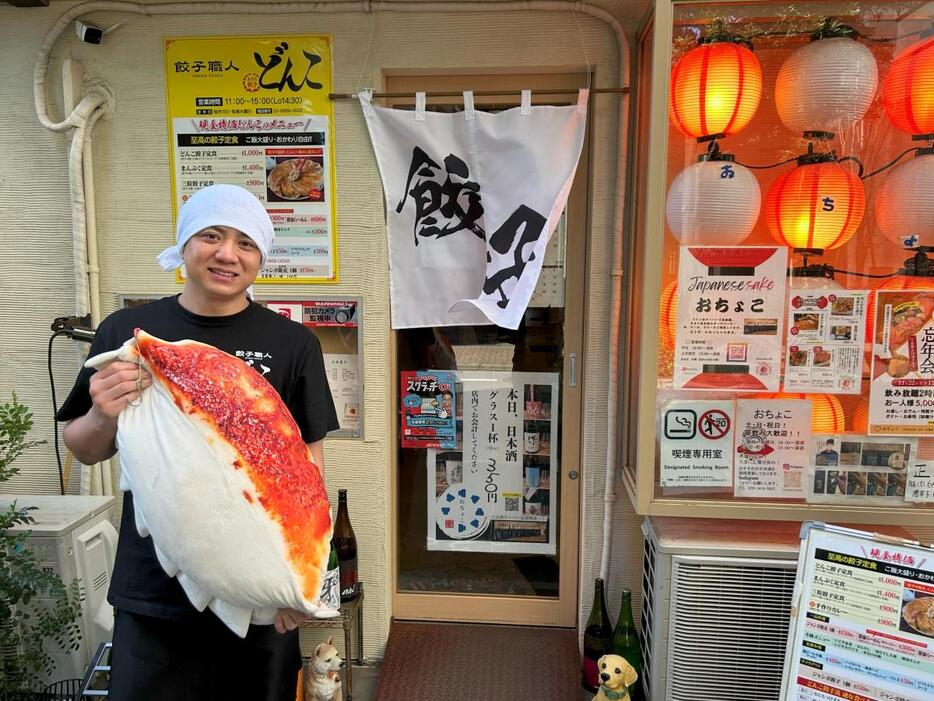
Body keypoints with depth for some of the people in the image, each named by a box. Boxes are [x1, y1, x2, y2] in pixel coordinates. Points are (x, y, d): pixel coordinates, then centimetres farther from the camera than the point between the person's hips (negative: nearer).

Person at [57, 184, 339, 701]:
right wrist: (104, 416, -14)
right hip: (153, 585, 1)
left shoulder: (292, 343, -4)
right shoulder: (126, 330, -1)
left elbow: (309, 459, -1)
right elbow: (85, 451, 8)